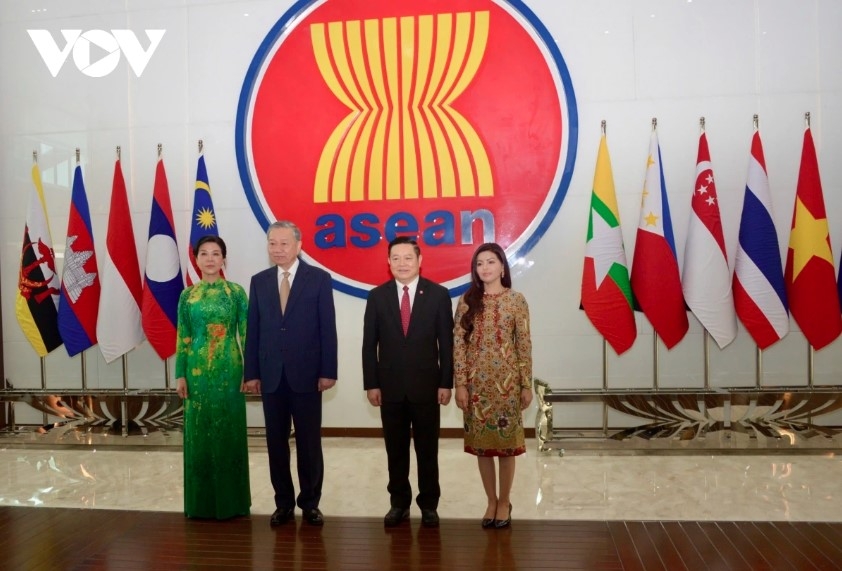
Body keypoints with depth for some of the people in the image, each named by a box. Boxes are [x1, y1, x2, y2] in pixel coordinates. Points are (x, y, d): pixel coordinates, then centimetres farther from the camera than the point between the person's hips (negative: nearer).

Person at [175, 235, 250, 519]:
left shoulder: (236, 292, 0)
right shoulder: (187, 295, 5)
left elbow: (246, 334, -2)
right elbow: (182, 338, 5)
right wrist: (180, 374, 0)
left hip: (229, 370, -2)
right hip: (197, 371, 2)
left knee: (229, 432, 4)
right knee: (199, 433, 7)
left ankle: (231, 501, 17)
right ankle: (201, 501, 20)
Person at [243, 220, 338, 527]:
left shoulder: (319, 278, -2)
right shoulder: (259, 281, 8)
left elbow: (327, 328, -5)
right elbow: (253, 330, 6)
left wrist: (328, 371, -9)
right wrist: (252, 372, 2)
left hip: (306, 373, -3)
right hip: (271, 375, 3)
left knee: (309, 442, 6)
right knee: (276, 442, 10)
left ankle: (310, 502, 20)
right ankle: (284, 503, 23)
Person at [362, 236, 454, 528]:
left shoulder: (438, 294, -2)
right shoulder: (377, 296, 2)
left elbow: (446, 342, -2)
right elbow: (369, 345, 3)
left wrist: (446, 383, -5)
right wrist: (371, 384, -2)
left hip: (426, 386, -1)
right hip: (390, 386, 1)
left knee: (427, 449, 9)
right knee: (396, 449, 11)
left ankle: (429, 504, 22)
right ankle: (399, 503, 25)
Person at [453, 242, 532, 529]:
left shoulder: (516, 300, -2)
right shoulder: (467, 301, 2)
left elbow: (524, 345, -1)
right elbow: (458, 344, 0)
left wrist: (527, 385, -3)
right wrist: (460, 384, -5)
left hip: (507, 380, -1)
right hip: (477, 381, 2)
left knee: (506, 441, 6)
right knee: (481, 442, 9)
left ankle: (505, 502, 23)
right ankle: (491, 501, 25)